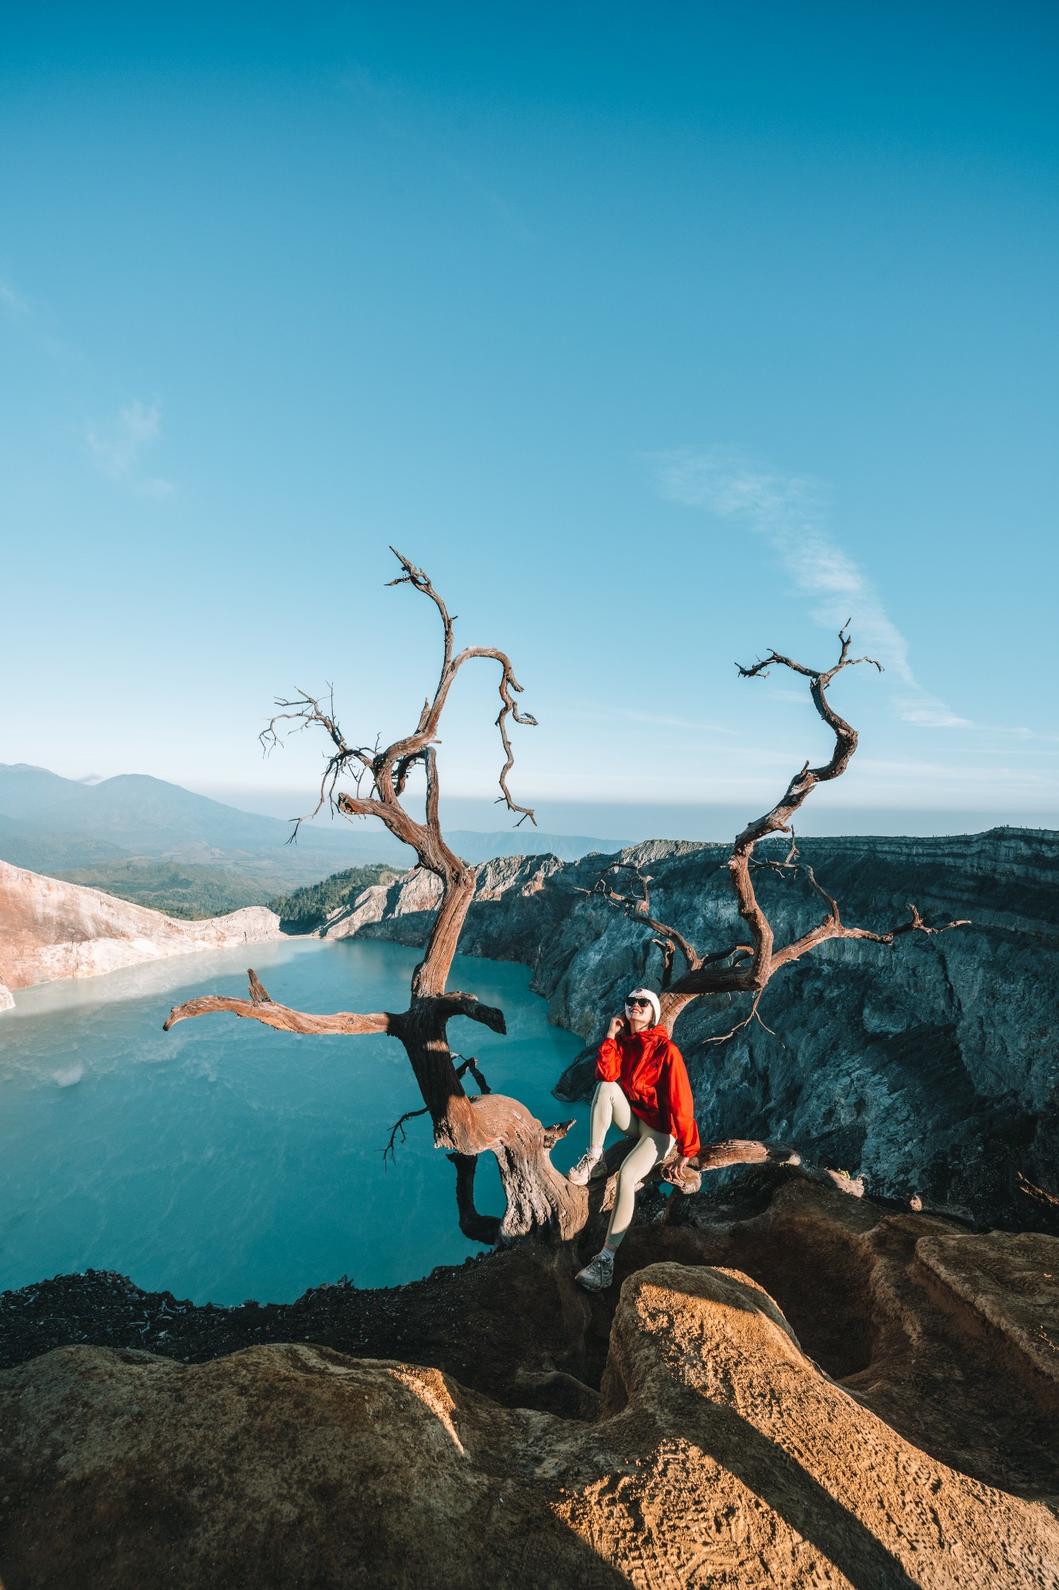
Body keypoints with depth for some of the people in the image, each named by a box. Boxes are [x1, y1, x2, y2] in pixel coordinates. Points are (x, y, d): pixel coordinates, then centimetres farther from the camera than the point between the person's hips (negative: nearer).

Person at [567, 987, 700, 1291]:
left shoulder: (666, 1049, -18)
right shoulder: (623, 1041, 1)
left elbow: (680, 1101, -22)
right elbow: (606, 1074, -14)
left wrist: (685, 1152, -25)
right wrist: (611, 1035, -18)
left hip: (659, 1129, -5)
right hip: (631, 1118, 5)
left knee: (626, 1176, -28)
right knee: (607, 1087, -24)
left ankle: (607, 1258, -21)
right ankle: (594, 1159, -14)